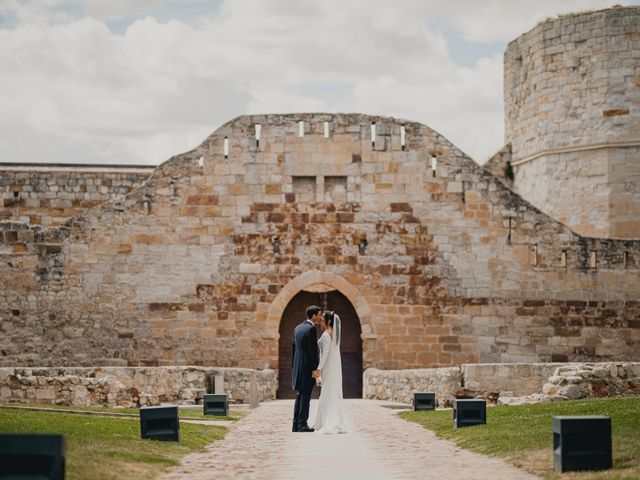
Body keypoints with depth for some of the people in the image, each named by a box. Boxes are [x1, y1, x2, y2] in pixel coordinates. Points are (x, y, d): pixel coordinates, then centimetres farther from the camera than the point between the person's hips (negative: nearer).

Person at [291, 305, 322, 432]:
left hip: (297, 367, 8)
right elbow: (313, 350, -17)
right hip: (308, 367, -8)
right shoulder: (311, 329, -13)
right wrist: (316, 368, -13)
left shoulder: (297, 328, 13)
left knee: (300, 396, 12)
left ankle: (296, 424, 12)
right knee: (306, 396, -5)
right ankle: (302, 424, -5)